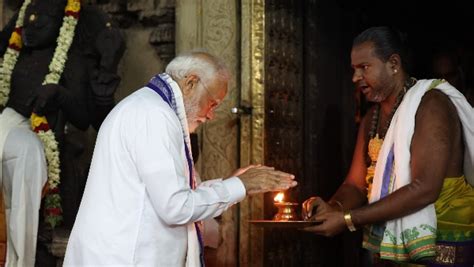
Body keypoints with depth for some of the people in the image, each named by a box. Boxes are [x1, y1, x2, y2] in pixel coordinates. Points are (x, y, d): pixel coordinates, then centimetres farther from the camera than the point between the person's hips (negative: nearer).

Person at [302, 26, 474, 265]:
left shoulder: (431, 105, -15)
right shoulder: (371, 117, 10)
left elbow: (424, 189, -25)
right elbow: (356, 184, 7)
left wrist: (348, 219, -25)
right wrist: (333, 208, -16)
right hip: (389, 247, 7)